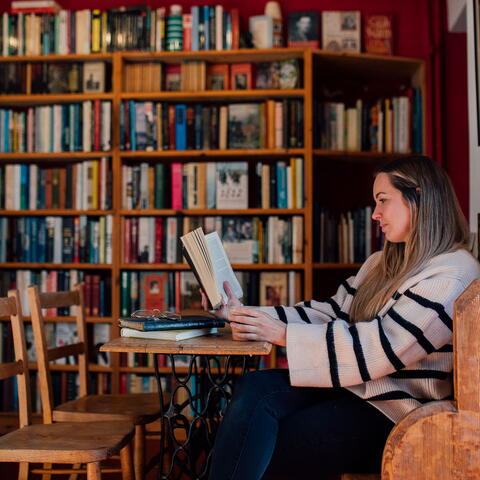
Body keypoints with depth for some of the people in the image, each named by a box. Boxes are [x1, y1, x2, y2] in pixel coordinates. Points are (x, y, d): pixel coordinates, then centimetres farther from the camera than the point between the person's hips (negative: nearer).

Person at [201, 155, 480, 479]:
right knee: (254, 386, -20)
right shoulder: (383, 264, 18)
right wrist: (243, 314, 1)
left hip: (393, 416, -7)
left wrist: (284, 334, -21)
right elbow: (329, 313, 12)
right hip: (352, 385, 7)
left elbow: (381, 346, -21)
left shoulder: (453, 276, -12)